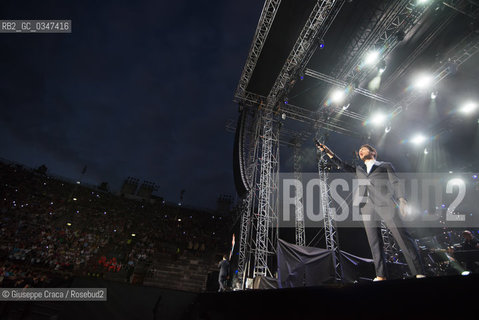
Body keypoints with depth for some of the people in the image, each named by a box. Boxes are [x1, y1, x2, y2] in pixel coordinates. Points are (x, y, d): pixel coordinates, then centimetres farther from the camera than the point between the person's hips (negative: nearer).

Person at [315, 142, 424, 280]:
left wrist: (402, 199, -9)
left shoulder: (386, 165, 18)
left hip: (385, 204, -3)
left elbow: (396, 183, 7)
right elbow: (342, 165, 23)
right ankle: (381, 276, 1)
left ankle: (418, 273, -2)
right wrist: (329, 152, 12)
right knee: (374, 243, -1)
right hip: (367, 207, 3)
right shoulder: (359, 169, 29)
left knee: (402, 237, -9)